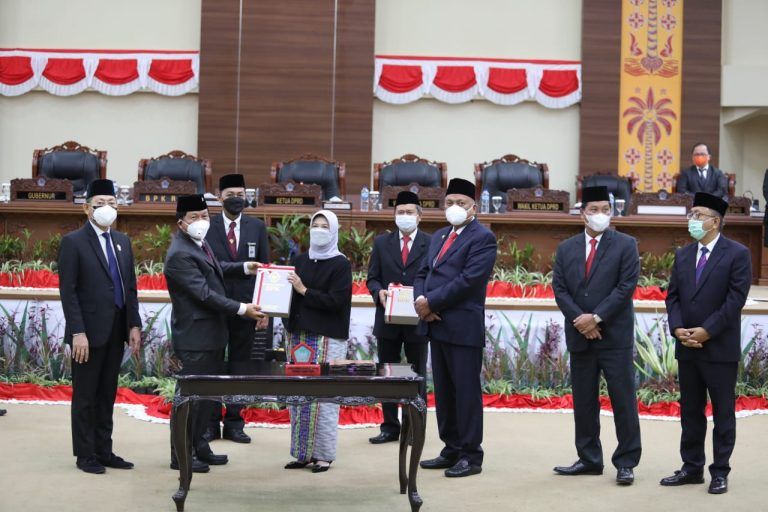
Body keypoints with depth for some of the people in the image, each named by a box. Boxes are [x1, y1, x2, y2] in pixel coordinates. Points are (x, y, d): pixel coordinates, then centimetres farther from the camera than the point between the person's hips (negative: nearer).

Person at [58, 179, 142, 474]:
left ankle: (104, 451, 19)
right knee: (85, 396, 3)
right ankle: (85, 455, 12)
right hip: (89, 332, -6)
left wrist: (134, 325, 6)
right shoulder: (73, 242, -6)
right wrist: (78, 332, -17)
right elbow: (68, 291, -11)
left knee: (107, 394, 11)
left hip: (116, 331, 6)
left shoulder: (123, 242, 13)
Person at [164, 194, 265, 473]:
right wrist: (242, 309, -21)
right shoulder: (179, 254, -21)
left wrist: (244, 267, 17)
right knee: (191, 396, -2)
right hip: (195, 337, -10)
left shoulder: (198, 244, 10)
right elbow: (204, 293, -24)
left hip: (213, 334, 10)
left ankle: (199, 447, 28)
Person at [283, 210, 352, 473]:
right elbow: (290, 293, 16)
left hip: (327, 339, -5)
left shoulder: (340, 264, -3)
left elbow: (336, 300, -12)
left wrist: (304, 291, -12)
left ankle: (324, 454, 2)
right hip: (298, 335, 5)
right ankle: (303, 452, 13)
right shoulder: (300, 260, 13)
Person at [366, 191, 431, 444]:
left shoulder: (431, 243, 0)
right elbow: (372, 278, 6)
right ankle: (390, 427, 18)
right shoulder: (382, 242, 8)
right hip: (388, 319, 3)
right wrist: (379, 292, -14)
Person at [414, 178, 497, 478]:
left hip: (463, 327, -8)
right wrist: (420, 301, -4)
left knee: (466, 391, -2)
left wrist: (431, 302, -15)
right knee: (443, 391, 12)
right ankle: (451, 450, 21)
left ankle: (471, 456, 5)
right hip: (436, 325, 8)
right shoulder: (439, 236, 19)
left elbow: (468, 280, -17)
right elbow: (422, 273, 16)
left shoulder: (482, 238, -7)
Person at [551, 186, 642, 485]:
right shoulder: (566, 248, 10)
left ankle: (626, 463, 6)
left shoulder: (625, 245, -1)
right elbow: (559, 289, 4)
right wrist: (579, 320, -10)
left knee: (623, 401, -2)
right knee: (584, 401, 10)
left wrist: (596, 317, -15)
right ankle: (589, 460, 19)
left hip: (615, 336, -4)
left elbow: (626, 287, -9)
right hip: (580, 337, 4)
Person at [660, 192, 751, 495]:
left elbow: (735, 299, -13)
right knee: (690, 412, 10)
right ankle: (692, 468, 18)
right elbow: (673, 296, 8)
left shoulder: (737, 254, -6)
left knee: (723, 413, 3)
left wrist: (706, 331, -16)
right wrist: (678, 329, -8)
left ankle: (720, 472, 10)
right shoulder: (682, 255, 11)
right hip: (687, 348, 6)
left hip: (720, 348, -5)